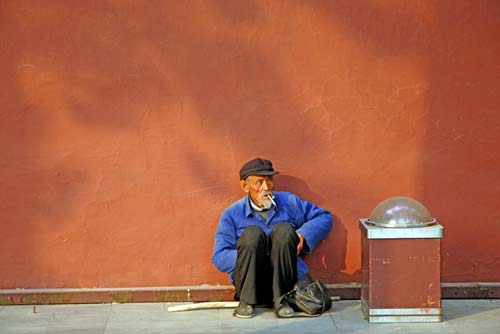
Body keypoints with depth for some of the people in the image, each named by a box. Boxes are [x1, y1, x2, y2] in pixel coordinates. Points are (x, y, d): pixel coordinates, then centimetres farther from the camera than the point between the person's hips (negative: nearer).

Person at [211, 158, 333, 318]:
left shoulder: (289, 202, 10)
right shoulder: (232, 214, 4)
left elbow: (324, 217, 15)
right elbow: (219, 257, -2)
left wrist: (302, 234, -4)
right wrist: (249, 255, -18)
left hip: (284, 280, 1)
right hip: (249, 281, -1)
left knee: (284, 229, -23)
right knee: (253, 233, -27)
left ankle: (280, 299, -22)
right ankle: (247, 301, -20)